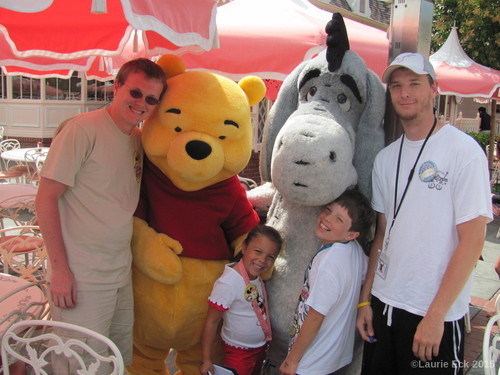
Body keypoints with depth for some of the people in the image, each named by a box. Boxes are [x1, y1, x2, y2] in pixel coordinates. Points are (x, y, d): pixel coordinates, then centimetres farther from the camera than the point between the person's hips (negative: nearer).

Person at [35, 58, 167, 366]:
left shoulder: (139, 139, 8)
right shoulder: (82, 129, -14)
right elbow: (46, 198, -14)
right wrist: (59, 268, -16)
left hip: (122, 273, 7)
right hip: (82, 278, -7)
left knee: (122, 362, 17)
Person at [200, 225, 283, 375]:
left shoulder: (257, 275, -6)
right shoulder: (228, 283, -28)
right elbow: (211, 322, -22)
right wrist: (206, 360, -18)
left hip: (261, 347, 7)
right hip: (239, 353, -7)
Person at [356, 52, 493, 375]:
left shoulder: (464, 151, -10)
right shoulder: (386, 158, 6)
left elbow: (472, 242, -13)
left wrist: (435, 315, -15)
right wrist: (365, 300, 8)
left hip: (436, 314, -5)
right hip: (383, 303, 5)